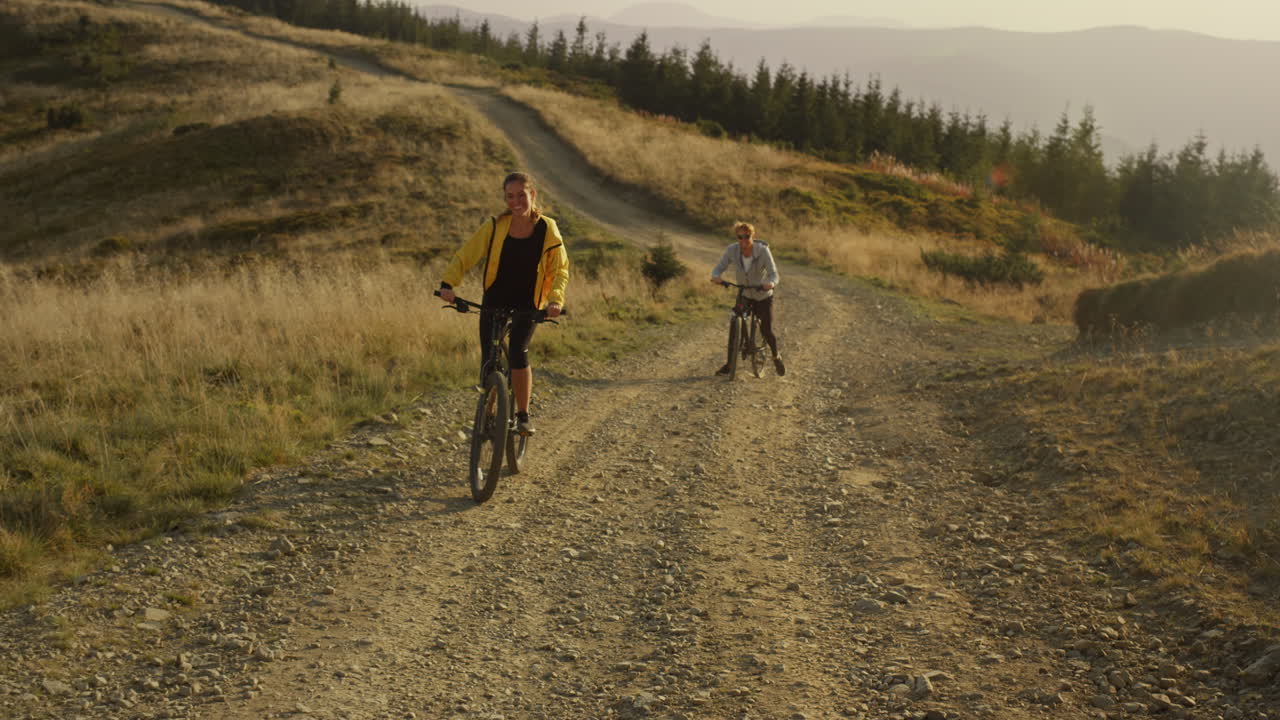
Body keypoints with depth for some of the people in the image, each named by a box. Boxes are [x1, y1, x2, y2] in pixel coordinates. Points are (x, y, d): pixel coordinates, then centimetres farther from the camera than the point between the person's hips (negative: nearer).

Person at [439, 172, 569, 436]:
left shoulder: (547, 229, -8)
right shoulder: (494, 226, -8)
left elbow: (560, 269, -3)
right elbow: (465, 255, -9)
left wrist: (555, 299, -21)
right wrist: (448, 283, -26)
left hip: (528, 304, -1)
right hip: (494, 302, 1)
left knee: (518, 351, -22)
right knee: (489, 361, -3)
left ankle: (523, 416, -6)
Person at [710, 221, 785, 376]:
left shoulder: (763, 250, -24)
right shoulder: (732, 250, -18)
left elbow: (773, 274, -26)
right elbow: (719, 267, -14)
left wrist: (771, 283, -49)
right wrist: (715, 276, -38)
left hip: (763, 297, -2)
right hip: (744, 295, 2)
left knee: (767, 331, -4)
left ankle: (777, 357, 25)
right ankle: (729, 364, 5)